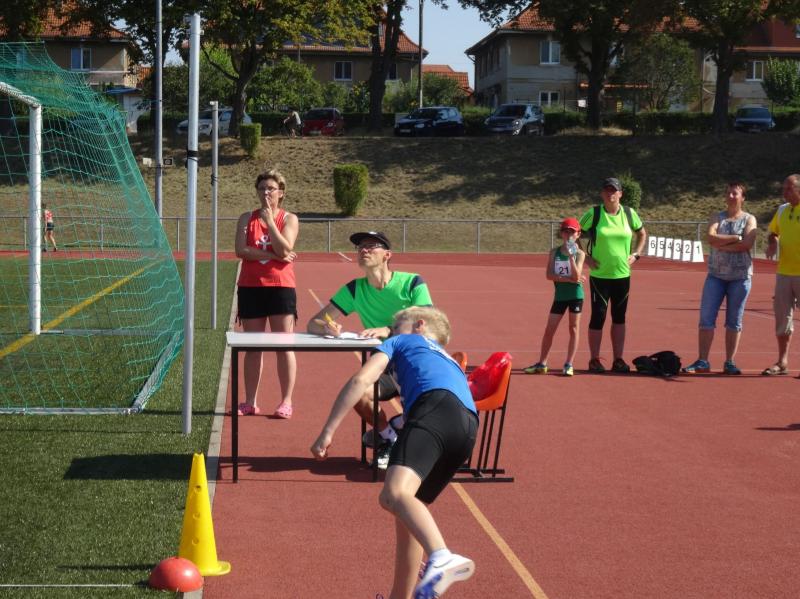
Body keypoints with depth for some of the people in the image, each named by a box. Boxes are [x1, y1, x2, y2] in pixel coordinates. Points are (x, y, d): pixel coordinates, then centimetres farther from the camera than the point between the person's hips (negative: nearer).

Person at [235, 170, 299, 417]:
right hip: (250, 287, 2)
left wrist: (269, 220, -13)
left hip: (280, 287, -2)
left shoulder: (289, 219, 3)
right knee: (252, 347, 7)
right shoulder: (247, 218, 8)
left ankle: (286, 402, 3)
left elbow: (284, 250, -13)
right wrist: (273, 255, -12)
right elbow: (241, 250, -6)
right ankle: (250, 402, 13)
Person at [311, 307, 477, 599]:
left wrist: (327, 432, 7)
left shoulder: (403, 341, 27)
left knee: (394, 495, -28)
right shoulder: (450, 363, 44)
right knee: (406, 513, 20)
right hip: (469, 425, 7)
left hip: (436, 406, -7)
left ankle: (442, 559, -54)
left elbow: (361, 380, 12)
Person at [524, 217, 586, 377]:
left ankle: (569, 364, 8)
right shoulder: (554, 252, 3)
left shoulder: (579, 253, -3)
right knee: (549, 329, 4)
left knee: (573, 329, 3)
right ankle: (542, 364, 13)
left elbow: (576, 276, -17)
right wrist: (568, 279, -18)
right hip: (560, 295, 2)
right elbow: (549, 275, -8)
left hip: (576, 294, -2)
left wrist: (570, 256, -25)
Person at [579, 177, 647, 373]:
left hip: (622, 274, 3)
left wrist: (635, 254, 8)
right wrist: (586, 257, -4)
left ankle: (618, 359, 17)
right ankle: (594, 360, 8)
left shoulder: (629, 213, 4)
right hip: (599, 275, -3)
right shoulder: (593, 214, -5)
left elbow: (642, 234, 20)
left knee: (619, 318, 9)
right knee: (598, 317, -2)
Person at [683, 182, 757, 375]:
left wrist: (721, 244, -11)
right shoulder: (717, 217, 10)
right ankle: (702, 361, -1)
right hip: (716, 274, 2)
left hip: (740, 275, -2)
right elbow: (710, 237, -8)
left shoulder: (749, 219, 4)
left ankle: (730, 363, 9)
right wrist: (735, 238, -12)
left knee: (734, 321, 3)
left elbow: (747, 244, -13)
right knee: (706, 318, -4)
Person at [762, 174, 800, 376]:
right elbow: (773, 232, 24)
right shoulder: (782, 210, 10)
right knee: (782, 316, 8)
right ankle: (782, 362, 19)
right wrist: (773, 244, 4)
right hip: (784, 272, 6)